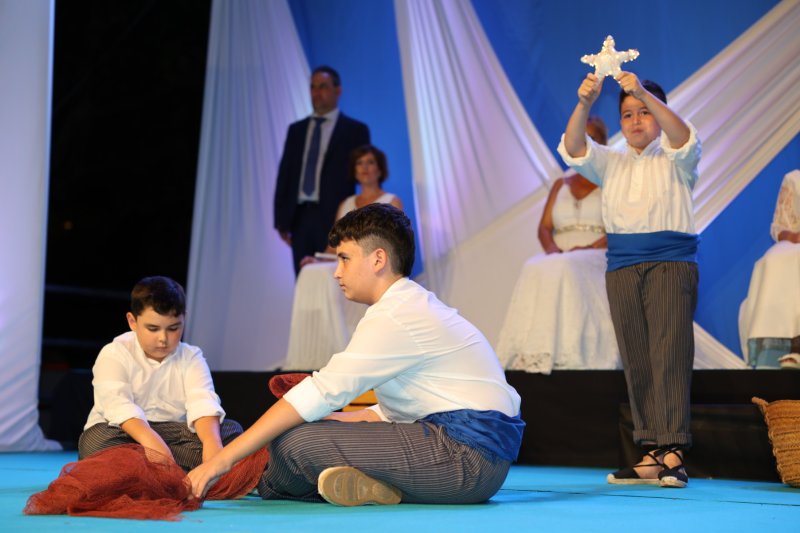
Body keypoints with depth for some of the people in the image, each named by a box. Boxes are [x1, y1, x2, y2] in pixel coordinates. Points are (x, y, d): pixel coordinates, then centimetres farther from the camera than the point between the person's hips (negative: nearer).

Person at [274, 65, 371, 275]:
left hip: (335, 219, -4)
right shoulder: (296, 130, 17)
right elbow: (284, 174, 14)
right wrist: (281, 218, 6)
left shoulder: (355, 130, 4)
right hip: (300, 217, 4)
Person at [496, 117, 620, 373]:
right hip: (560, 258, 4)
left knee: (563, 270, -37)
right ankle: (535, 354, -40)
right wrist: (552, 248, -9)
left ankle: (566, 355, -43)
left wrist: (588, 249, -17)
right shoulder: (560, 185, 23)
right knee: (535, 270, -32)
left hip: (599, 259, -3)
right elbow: (544, 227, 14)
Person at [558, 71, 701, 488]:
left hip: (671, 263, -4)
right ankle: (651, 455, -2)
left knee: (669, 355, -12)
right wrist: (584, 103, -18)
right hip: (622, 267, 4)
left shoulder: (675, 160, 8)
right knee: (636, 362, -1)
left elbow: (682, 137, -15)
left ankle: (673, 453, -15)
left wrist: (643, 92, -28)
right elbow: (573, 148, 0)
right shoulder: (610, 163, 18)